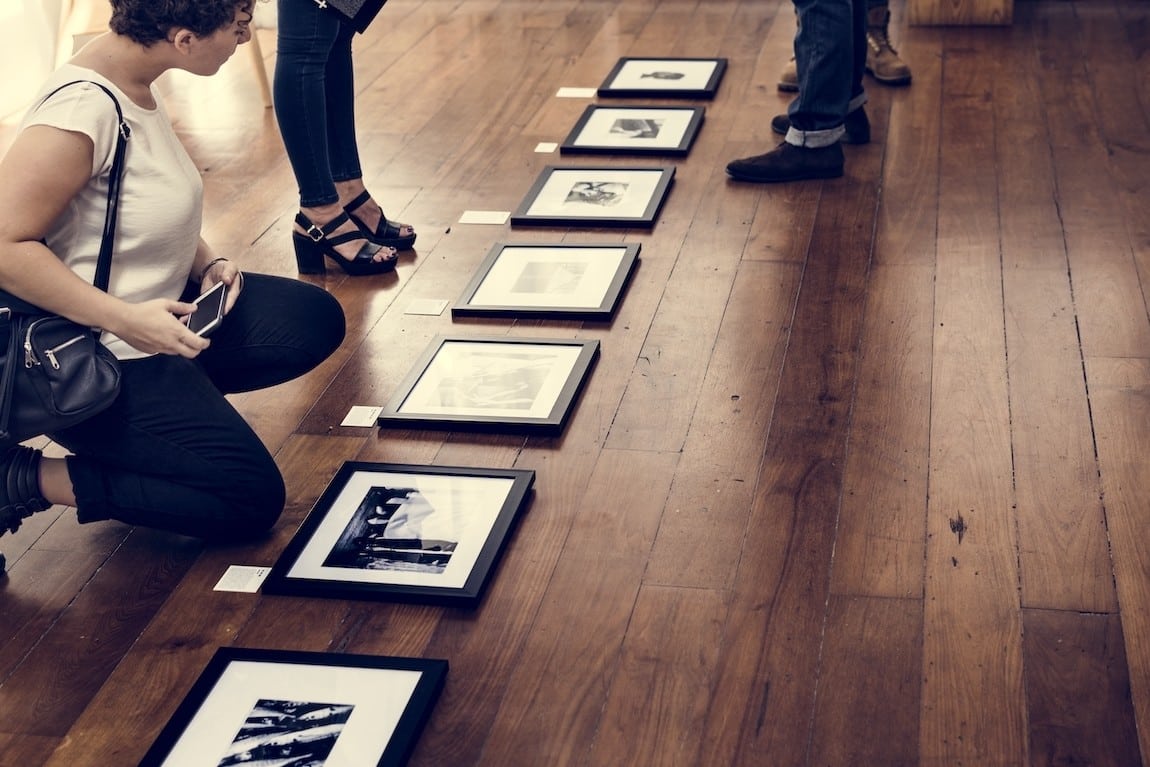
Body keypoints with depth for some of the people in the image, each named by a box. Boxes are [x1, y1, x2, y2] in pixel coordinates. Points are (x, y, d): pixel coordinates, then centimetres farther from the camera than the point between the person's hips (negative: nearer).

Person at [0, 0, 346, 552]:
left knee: (317, 320, 9)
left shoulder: (136, 82, 1)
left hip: (159, 309, 9)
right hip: (97, 361, -9)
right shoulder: (82, 109, -28)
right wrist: (126, 319, -29)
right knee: (252, 499, -7)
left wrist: (208, 265, 0)